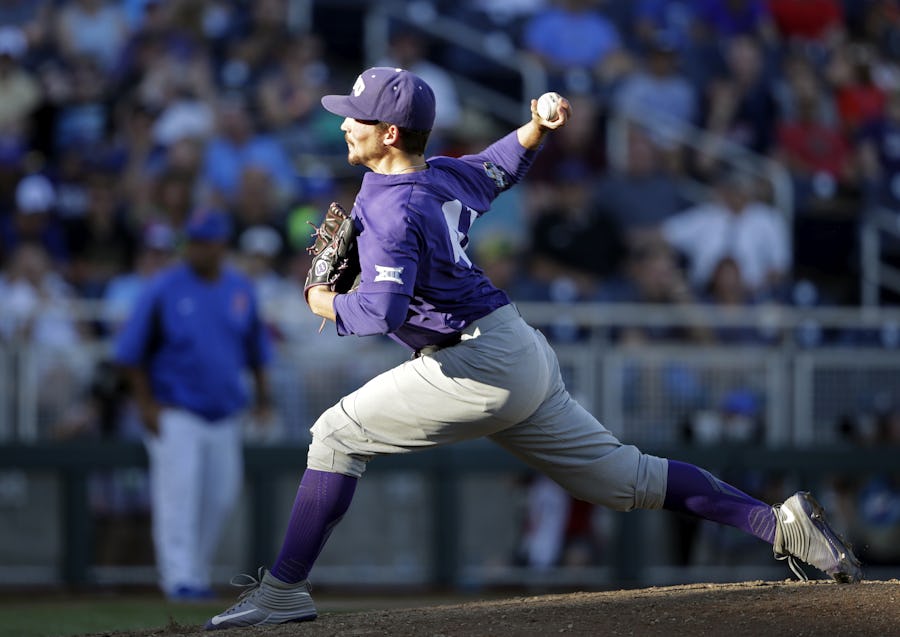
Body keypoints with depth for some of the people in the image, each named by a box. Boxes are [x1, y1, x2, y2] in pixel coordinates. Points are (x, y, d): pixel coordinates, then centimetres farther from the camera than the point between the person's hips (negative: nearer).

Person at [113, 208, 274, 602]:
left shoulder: (241, 291, 7)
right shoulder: (163, 290, -7)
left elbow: (255, 347, 19)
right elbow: (130, 352, -5)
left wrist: (262, 395, 11)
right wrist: (146, 404, -10)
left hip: (225, 415, 5)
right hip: (174, 415, -5)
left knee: (221, 496, 7)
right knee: (178, 493, -13)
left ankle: (197, 572, 21)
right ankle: (178, 578, -15)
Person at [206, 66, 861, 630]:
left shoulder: (391, 209, -16)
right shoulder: (443, 174, 11)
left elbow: (382, 309, -28)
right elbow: (501, 167, 34)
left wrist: (327, 303, -9)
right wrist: (537, 129, 16)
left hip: (480, 364, -10)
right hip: (522, 355, 10)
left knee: (339, 434, -3)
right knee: (626, 478, 12)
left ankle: (284, 590, -5)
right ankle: (780, 523, 6)